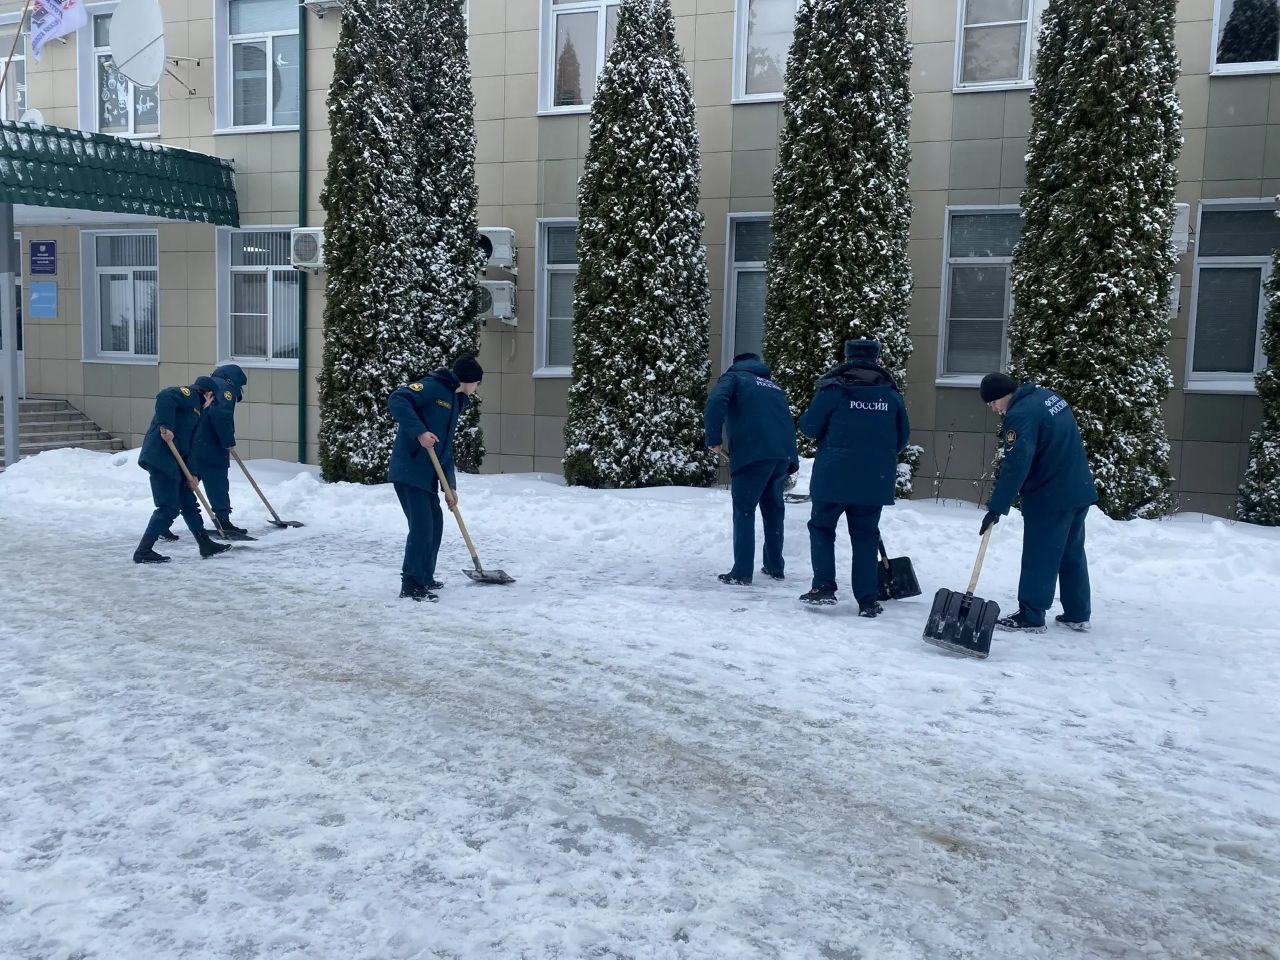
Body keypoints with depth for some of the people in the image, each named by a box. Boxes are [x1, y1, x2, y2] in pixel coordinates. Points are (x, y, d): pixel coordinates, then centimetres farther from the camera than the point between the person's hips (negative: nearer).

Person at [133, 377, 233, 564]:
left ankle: (206, 545, 23)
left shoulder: (195, 410, 26)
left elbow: (189, 444, 21)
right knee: (169, 508, -8)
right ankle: (143, 551, -2)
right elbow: (165, 396, -23)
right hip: (160, 457, -10)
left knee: (189, 503, 15)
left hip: (172, 462, 10)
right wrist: (166, 427, -27)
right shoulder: (190, 394, -1)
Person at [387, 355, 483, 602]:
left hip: (427, 474, 10)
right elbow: (396, 400, -22)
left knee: (435, 523, 15)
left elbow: (446, 449, 22)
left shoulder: (454, 403, 21)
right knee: (422, 526, -11)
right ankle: (411, 586, -6)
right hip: (409, 470, -10)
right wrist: (419, 432, -29)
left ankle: (425, 578, 28)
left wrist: (450, 487, 17)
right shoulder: (432, 386, -8)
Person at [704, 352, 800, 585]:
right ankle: (775, 567, 25)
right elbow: (786, 420, 23)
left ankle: (742, 572, -4)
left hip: (753, 452, -5)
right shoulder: (773, 386, 28)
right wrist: (792, 463, 21)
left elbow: (716, 401, -10)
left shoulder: (734, 376, 12)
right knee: (773, 508, 19)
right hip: (784, 453, 6)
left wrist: (713, 439, -6)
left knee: (744, 510, 1)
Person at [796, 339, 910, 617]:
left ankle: (823, 587, 4)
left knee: (822, 526, 14)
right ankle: (867, 600, 10)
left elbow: (808, 426, -5)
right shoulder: (891, 393, 5)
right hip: (875, 479, 3)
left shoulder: (833, 388, -6)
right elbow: (902, 437, 10)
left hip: (834, 477, -3)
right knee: (865, 535, 11)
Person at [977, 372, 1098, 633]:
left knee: (1039, 558, -2)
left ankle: (1031, 617, 4)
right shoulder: (1047, 395, 9)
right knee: (1072, 553, 16)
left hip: (1049, 497, -9)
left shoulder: (1021, 415, -20)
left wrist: (996, 508, -23)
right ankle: (1078, 614, 23)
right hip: (1079, 492, 9)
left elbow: (1016, 467, -26)